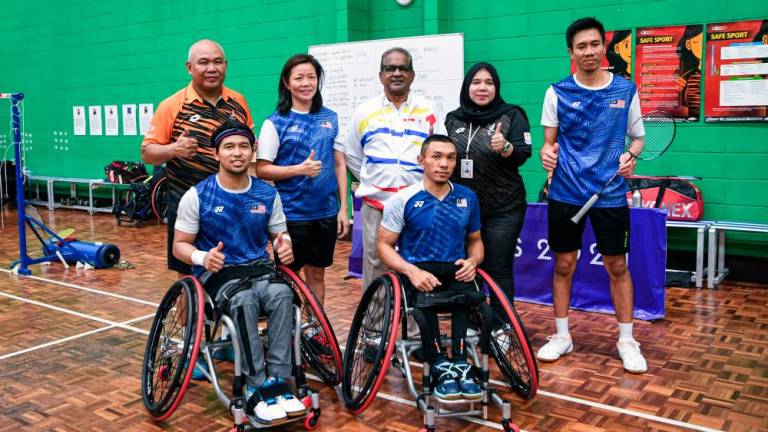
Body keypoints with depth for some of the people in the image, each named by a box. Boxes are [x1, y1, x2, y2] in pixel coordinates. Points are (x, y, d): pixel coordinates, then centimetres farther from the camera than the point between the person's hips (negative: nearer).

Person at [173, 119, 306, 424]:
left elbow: (280, 236, 14)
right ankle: (258, 387, -27)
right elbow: (180, 246, 1)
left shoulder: (268, 194, 6)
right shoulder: (197, 196, -3)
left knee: (282, 294, -32)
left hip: (260, 269, 3)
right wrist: (202, 257, -21)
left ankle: (278, 382, -26)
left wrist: (285, 247, -12)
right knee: (245, 301, -37)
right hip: (218, 274, -3)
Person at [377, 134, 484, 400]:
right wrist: (412, 271, -18)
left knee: (471, 292, -33)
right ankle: (440, 367, -26)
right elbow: (384, 245, 0)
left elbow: (475, 240, 21)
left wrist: (472, 261, -4)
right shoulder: (403, 200, 0)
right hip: (418, 270, -2)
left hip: (456, 271, 3)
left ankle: (460, 365, -27)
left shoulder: (468, 197, 10)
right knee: (424, 297, -37)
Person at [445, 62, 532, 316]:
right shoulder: (453, 119, 8)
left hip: (503, 211, -3)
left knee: (499, 270, 1)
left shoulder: (512, 115, -2)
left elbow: (523, 154, -10)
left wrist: (505, 147, -29)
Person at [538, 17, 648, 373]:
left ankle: (627, 341, 21)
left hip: (611, 194, 0)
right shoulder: (557, 92, 1)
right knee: (563, 265, 7)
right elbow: (549, 141, 5)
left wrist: (631, 155, -12)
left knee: (617, 267, 6)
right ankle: (561, 336, 23)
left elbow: (638, 137, 10)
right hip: (566, 194, 0)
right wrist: (547, 152, -18)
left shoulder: (626, 90, 3)